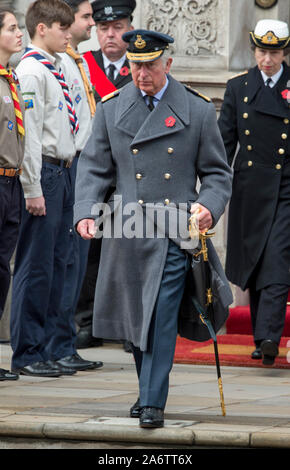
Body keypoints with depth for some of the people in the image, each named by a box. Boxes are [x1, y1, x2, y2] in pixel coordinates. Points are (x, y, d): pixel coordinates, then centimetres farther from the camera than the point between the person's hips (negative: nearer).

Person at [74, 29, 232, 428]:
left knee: (161, 317, -11)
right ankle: (148, 390, 29)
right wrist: (85, 212, -10)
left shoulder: (198, 111, 2)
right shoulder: (111, 109, 6)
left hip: (174, 233, -3)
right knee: (136, 318, 11)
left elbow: (218, 172, 7)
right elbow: (94, 168, 6)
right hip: (126, 232, 3)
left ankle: (153, 403, -9)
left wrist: (209, 207, -13)